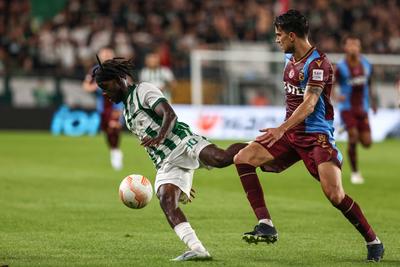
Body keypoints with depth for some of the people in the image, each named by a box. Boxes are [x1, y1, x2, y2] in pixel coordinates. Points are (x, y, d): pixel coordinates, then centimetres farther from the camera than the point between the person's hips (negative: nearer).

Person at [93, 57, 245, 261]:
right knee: (166, 201, -20)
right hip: (165, 163, 8)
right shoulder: (127, 112, 31)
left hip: (182, 142, -8)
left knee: (221, 159, -35)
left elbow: (170, 114, -12)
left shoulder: (143, 90, 4)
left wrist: (159, 137, -31)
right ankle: (197, 250, -31)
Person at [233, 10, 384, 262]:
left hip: (317, 135, -8)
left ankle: (374, 242, 0)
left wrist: (282, 129, -37)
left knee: (334, 194, -21)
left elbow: (309, 104, -26)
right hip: (291, 134, 8)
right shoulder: (291, 59, 11)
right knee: (243, 158, -10)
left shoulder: (318, 63, -16)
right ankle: (266, 226, -15)